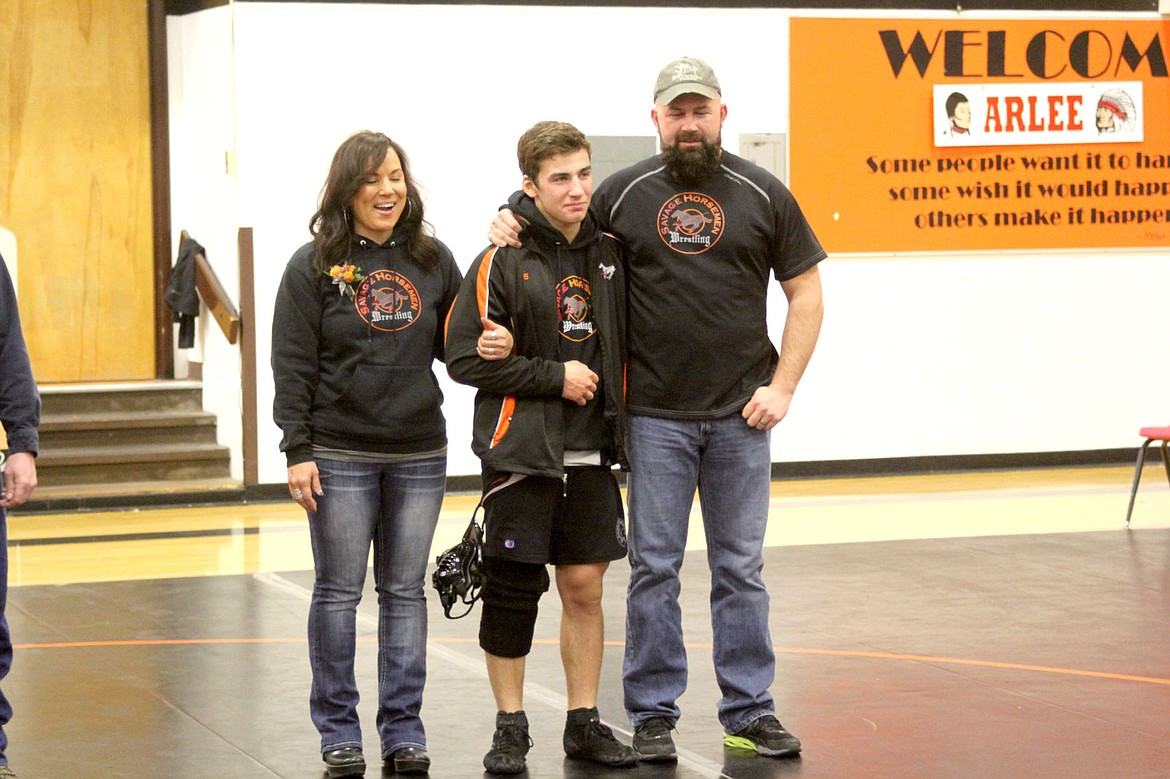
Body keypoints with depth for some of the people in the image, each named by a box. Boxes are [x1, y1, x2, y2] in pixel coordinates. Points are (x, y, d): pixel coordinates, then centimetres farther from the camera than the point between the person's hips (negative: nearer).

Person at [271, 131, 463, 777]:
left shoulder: (433, 261, 8)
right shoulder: (314, 265, -2)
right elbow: (292, 365, -4)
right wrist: (298, 451, -9)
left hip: (419, 455, 3)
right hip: (340, 454, -3)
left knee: (405, 592, 7)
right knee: (338, 593, 2)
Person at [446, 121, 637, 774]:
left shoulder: (610, 253, 8)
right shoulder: (503, 261, -8)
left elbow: (625, 341, 20)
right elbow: (464, 357, -11)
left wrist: (616, 408, 6)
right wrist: (554, 376, -12)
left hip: (591, 454, 4)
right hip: (521, 452, -4)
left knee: (585, 585, 7)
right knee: (512, 589, 0)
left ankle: (585, 722, 18)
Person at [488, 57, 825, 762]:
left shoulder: (763, 194, 4)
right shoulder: (624, 194, 4)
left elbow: (805, 291, 6)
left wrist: (782, 386, -2)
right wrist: (514, 221, -7)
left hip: (740, 415, 0)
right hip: (655, 416, 0)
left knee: (741, 567, 7)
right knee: (654, 569, 3)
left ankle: (750, 710, 15)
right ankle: (653, 716, 11)